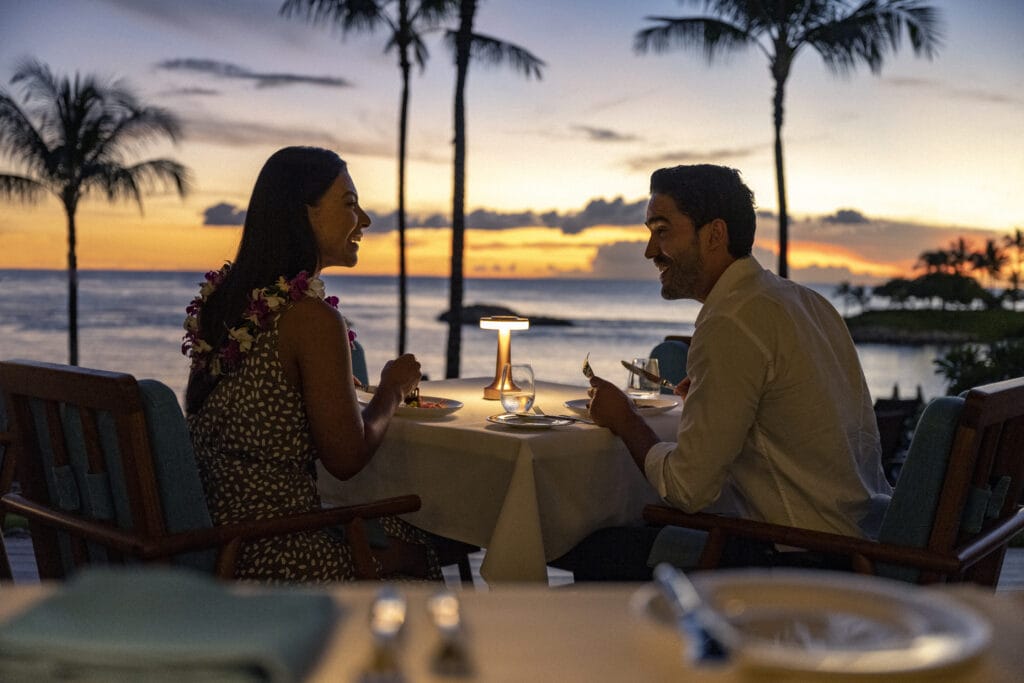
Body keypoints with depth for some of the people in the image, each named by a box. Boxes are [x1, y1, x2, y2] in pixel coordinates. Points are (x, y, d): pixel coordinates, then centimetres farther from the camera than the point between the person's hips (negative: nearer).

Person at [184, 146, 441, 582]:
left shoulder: (221, 297, 6)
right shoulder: (311, 317, -20)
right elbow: (347, 458, -15)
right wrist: (392, 388, 1)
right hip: (269, 561, -8)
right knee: (417, 553, 15)